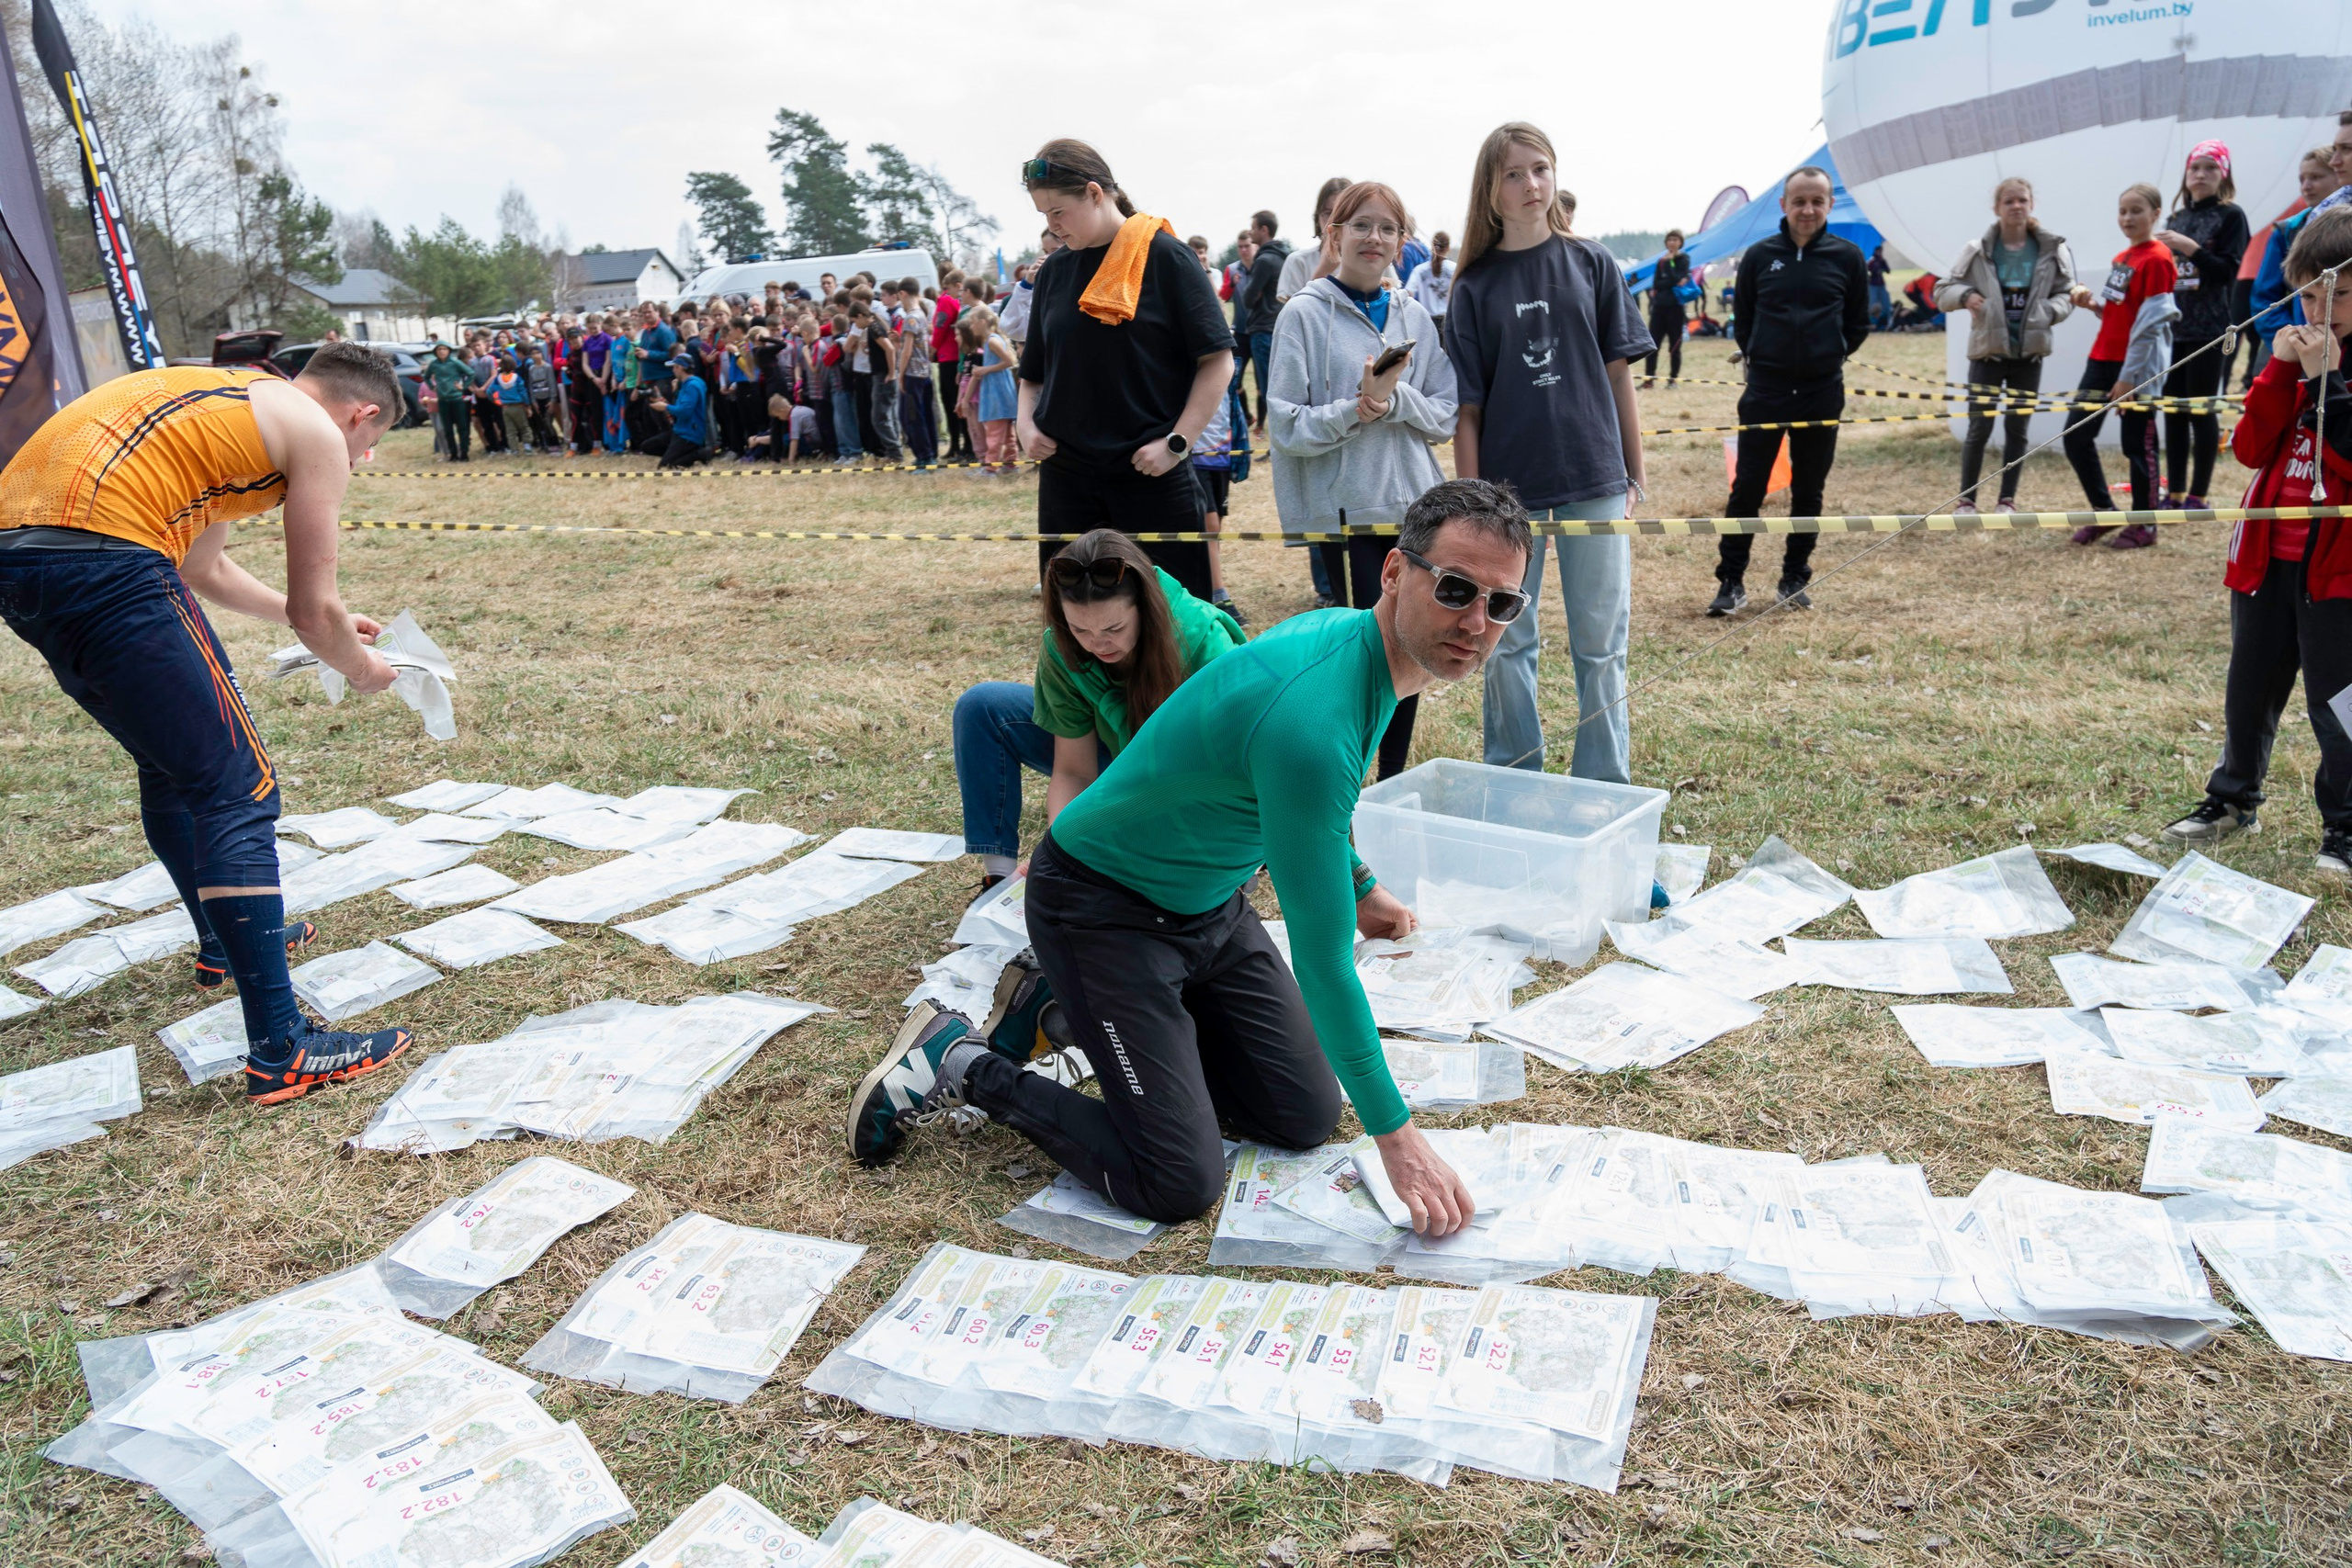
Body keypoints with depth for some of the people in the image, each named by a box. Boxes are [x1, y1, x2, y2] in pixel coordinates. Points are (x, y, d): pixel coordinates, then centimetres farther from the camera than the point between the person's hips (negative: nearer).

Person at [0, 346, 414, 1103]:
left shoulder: (227, 399, 28)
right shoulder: (318, 434, 3)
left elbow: (202, 568, 37)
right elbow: (314, 613, 3)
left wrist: (322, 617, 46)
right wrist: (359, 667, 23)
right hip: (103, 557, -10)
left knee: (174, 765, 26)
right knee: (237, 792, -6)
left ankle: (223, 941, 46)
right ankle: (281, 1054, -6)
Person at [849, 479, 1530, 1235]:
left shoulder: (1353, 634, -5)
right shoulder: (1311, 717, -35)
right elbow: (1322, 961, -29)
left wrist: (1358, 885, 32)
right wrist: (1395, 1133, -20)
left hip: (1211, 903, 9)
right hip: (1102, 908, -9)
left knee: (1307, 1118, 9)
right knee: (1179, 1185, -12)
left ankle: (1069, 1012, 20)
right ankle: (964, 1065, 6)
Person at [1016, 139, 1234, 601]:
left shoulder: (1163, 256, -5)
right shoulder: (1054, 271, 11)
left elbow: (1217, 360, -7)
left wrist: (1177, 442, -14)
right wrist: (1026, 425, 1)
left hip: (1151, 476, -5)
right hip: (1066, 475, 5)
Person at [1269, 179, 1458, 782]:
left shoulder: (1415, 316, 12)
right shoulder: (1305, 313, -2)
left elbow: (1446, 415, 6)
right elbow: (1286, 425, -7)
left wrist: (1394, 400, -12)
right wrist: (1354, 411, -21)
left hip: (1413, 505, 5)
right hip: (1344, 510, -5)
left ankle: (1395, 780, 22)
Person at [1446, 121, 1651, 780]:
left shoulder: (1592, 264, 4)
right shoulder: (1475, 286, 2)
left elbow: (1619, 376, 6)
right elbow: (1467, 409, 0)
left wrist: (1635, 479, 4)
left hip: (1595, 482, 0)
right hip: (1510, 488, 0)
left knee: (1600, 644, 5)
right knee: (1507, 643, 7)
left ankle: (1605, 791, 17)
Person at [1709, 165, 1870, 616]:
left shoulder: (1847, 256, 3)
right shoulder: (1759, 255, 2)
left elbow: (1858, 324, 11)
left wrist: (1829, 357, 6)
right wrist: (1760, 358, 6)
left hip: (1822, 393, 1)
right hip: (1765, 391, -1)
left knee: (1809, 491, 8)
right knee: (1747, 488, -2)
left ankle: (1795, 579, 19)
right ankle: (1731, 581, 5)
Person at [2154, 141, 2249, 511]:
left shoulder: (2231, 216, 0)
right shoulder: (2176, 218, 16)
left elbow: (2227, 271, -11)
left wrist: (2188, 247, -18)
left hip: (2208, 329, -5)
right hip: (2171, 328, 5)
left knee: (2201, 411, -5)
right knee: (2173, 412, 4)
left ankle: (2198, 497, -2)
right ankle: (2174, 495, 9)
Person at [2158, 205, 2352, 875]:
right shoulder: (2297, 354, 9)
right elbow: (2250, 447, -2)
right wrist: (2281, 368, -12)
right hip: (2267, 555, 5)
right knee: (2250, 688, 15)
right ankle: (2233, 800, 31)